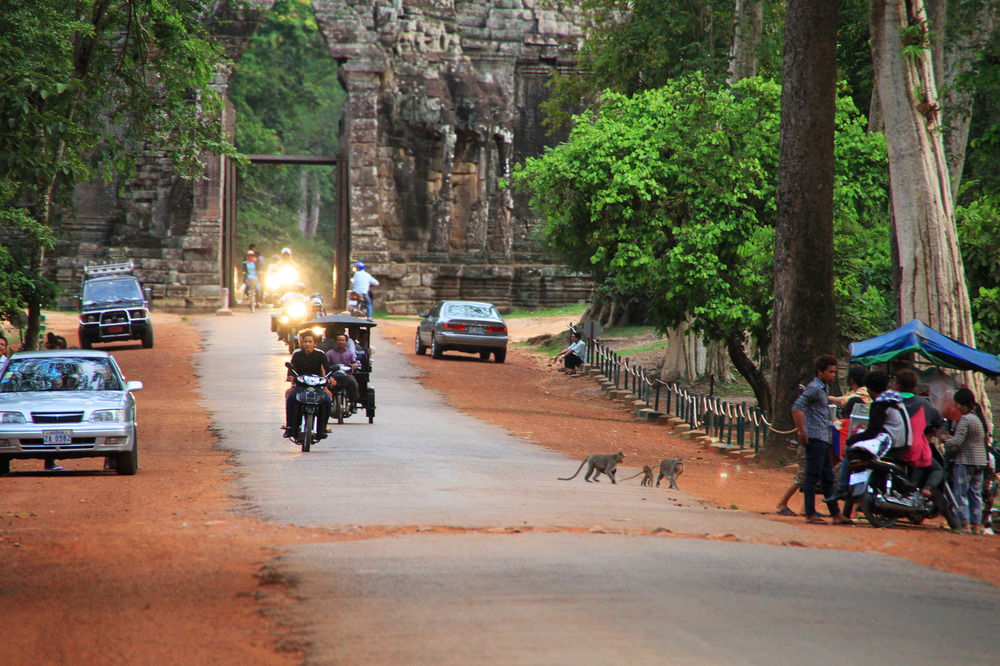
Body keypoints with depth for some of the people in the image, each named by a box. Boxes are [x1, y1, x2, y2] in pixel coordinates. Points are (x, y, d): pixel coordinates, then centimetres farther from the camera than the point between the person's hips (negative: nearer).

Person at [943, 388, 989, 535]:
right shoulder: (979, 418, 11)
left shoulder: (965, 419, -14)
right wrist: (953, 439, 17)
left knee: (961, 493, -3)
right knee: (976, 493, 11)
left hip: (965, 461, -8)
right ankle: (977, 526, 10)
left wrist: (946, 441, 2)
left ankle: (965, 526, -7)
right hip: (980, 461, 8)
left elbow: (957, 442, -18)